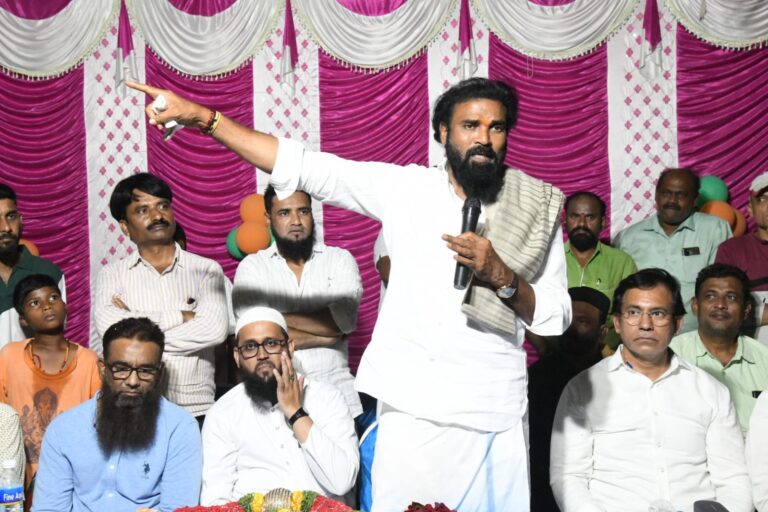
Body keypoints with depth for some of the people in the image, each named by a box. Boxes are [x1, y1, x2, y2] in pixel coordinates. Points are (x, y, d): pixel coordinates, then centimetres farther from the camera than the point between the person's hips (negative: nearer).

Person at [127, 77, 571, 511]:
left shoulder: (538, 211, 4)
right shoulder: (405, 188, 3)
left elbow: (556, 320, 2)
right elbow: (305, 166, -4)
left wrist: (499, 276, -16)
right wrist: (203, 117, -11)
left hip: (494, 415, 1)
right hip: (411, 409, 0)